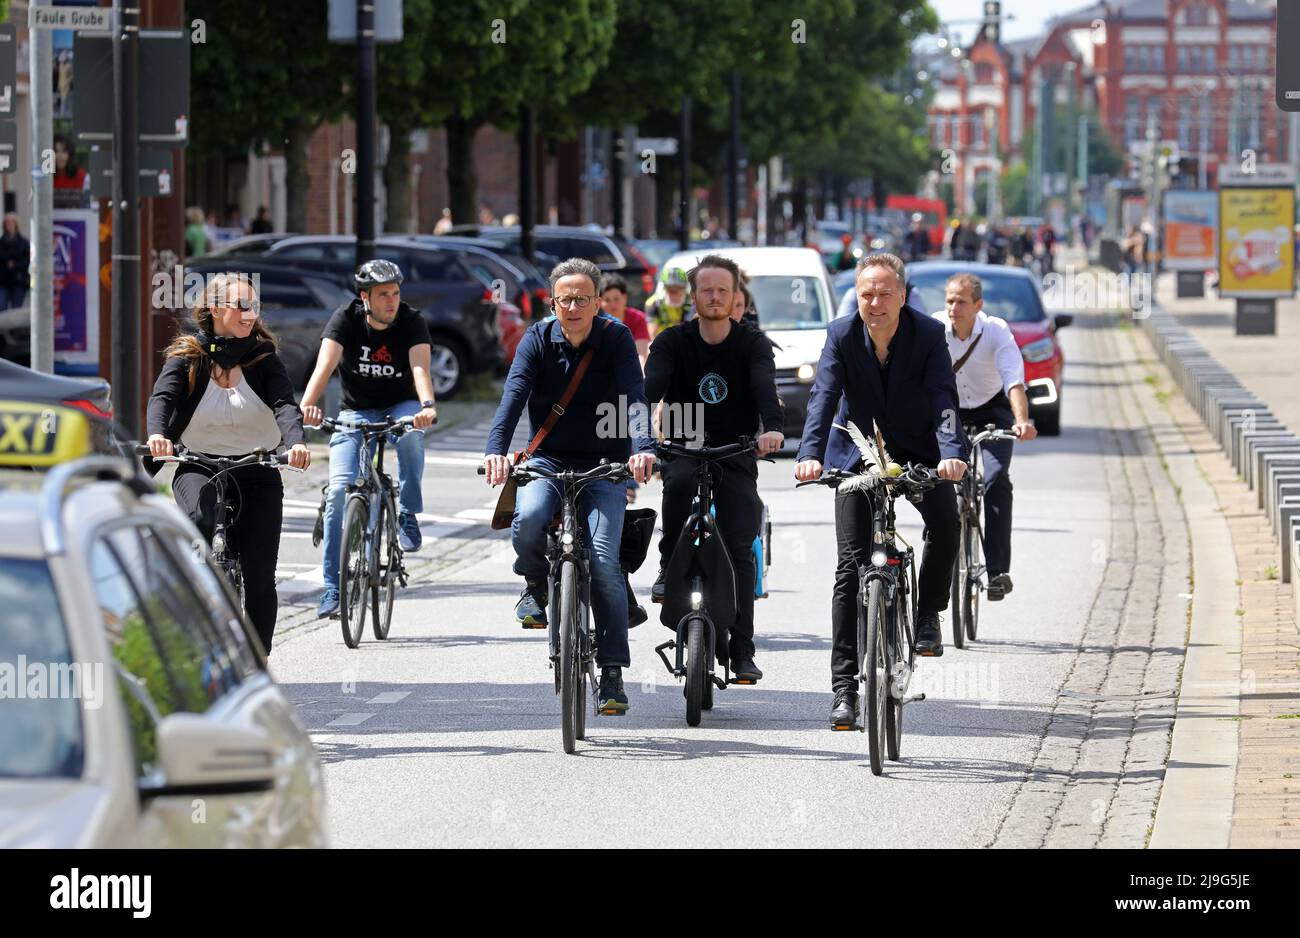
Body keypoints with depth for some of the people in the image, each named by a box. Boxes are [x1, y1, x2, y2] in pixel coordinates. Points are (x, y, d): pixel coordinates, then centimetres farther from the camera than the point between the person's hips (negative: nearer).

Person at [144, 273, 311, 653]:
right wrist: (157, 435, -41)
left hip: (257, 474, 1)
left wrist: (296, 441, -37)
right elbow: (162, 397, -17)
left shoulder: (263, 357, 0)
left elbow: (285, 404, -15)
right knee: (198, 521, -37)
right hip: (199, 466, -1)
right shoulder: (186, 356, -2)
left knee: (259, 578, -7)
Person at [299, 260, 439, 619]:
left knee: (410, 434, -38)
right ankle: (332, 588, -11)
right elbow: (326, 364, -29)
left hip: (400, 407, 0)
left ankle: (408, 515, -16)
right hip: (356, 411, 0)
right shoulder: (345, 319, -14)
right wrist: (307, 404, -49)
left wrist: (428, 406, -51)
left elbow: (420, 367, -30)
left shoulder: (413, 322, -15)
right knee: (339, 489, -17)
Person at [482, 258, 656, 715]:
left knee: (604, 563, -16)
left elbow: (634, 399, -20)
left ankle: (612, 674, -7)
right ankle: (536, 585, 2)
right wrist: (495, 449, -35)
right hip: (548, 459, 1)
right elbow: (514, 395, -18)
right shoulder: (538, 339, -3)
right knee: (528, 518, -32)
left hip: (604, 466, -1)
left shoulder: (616, 339, -6)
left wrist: (642, 449, -40)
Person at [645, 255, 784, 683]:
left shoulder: (753, 343, 0)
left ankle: (742, 652, -9)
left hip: (736, 454, 0)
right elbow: (653, 385, -17)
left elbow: (765, 385, -20)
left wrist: (772, 427, -40)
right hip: (683, 449, 0)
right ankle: (669, 567, -16)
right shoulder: (672, 342, 0)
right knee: (680, 481, -37)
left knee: (740, 549, -11)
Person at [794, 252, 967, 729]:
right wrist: (810, 454, -41)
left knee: (945, 520, -29)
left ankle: (927, 614, -2)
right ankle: (844, 685, -7)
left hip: (918, 452, 0)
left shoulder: (928, 334, -15)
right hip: (858, 453, 0)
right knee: (851, 565, -8)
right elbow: (823, 397, -24)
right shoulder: (841, 336, -13)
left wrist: (952, 453, -44)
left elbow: (944, 399, -26)